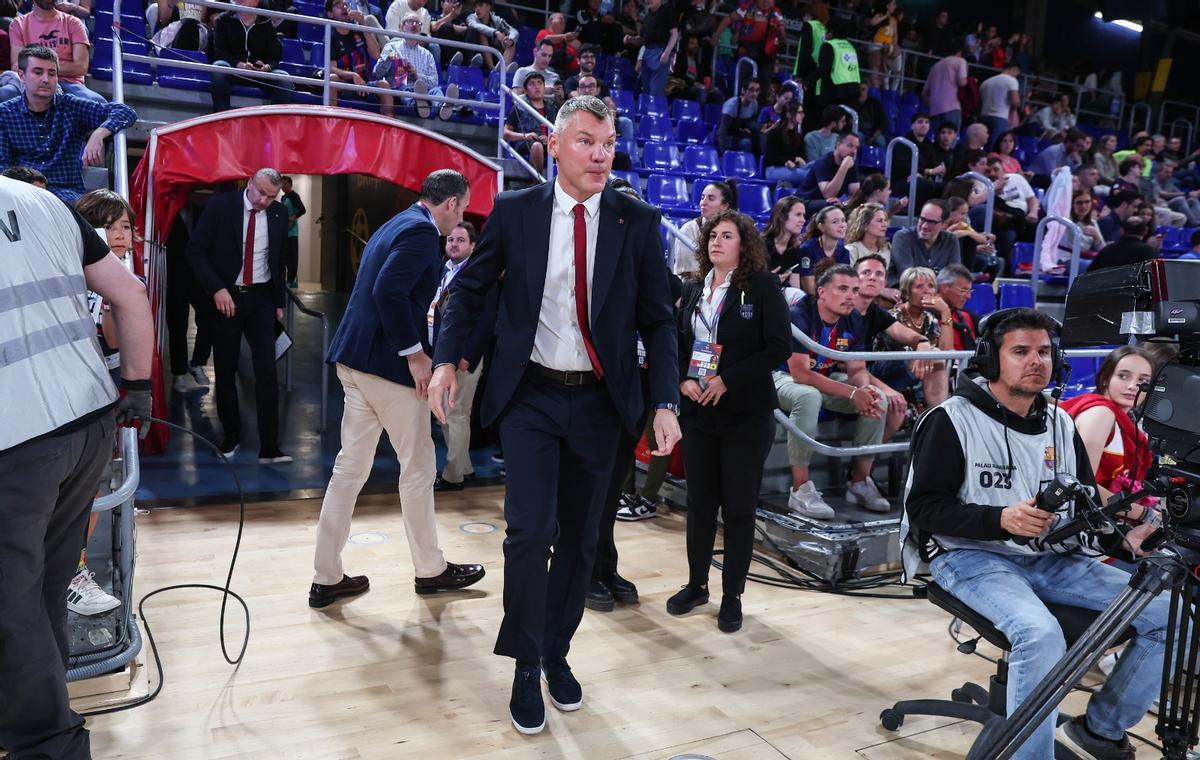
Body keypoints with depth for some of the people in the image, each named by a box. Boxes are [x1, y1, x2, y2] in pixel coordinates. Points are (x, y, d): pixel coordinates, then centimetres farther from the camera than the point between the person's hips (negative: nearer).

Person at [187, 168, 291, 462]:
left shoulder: (279, 213, 1)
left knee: (266, 370, -8)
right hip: (226, 296, -1)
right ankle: (231, 437, 24)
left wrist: (280, 302, 11)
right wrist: (217, 289, -17)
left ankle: (269, 447, -6)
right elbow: (196, 250, -7)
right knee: (225, 371, 7)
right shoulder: (220, 205, -7)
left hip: (261, 298, 1)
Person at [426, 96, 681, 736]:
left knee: (579, 537, 12)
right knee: (529, 531, -8)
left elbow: (658, 319, 0)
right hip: (529, 397, -1)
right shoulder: (514, 210, -3)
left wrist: (666, 403, -10)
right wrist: (447, 359, -4)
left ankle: (557, 653, 32)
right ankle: (525, 666, 15)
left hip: (599, 401, 2)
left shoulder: (638, 222, -2)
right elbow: (470, 288, 7)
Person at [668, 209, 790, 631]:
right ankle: (696, 584, 28)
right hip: (697, 409, 4)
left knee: (739, 508, 4)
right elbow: (679, 342, 13)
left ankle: (732, 596, 18)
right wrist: (683, 380, -7)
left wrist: (728, 380, -15)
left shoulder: (762, 287, -5)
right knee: (699, 502, 12)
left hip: (746, 412, -4)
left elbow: (779, 346, -12)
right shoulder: (692, 290, 10)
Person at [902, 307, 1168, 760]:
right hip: (970, 555, -7)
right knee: (1041, 633, -34)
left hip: (1052, 557, 7)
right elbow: (924, 508, -12)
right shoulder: (953, 420, -9)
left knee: (1168, 614, -4)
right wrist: (1002, 519, -26)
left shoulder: (1060, 423, 11)